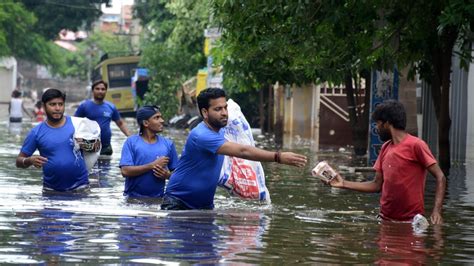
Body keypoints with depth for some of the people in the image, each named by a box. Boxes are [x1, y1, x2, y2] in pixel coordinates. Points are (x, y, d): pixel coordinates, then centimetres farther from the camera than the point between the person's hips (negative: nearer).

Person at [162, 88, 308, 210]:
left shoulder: (220, 133, 6)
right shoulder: (201, 136, -26)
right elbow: (242, 151, -34)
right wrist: (279, 157, -38)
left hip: (205, 204, 8)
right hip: (178, 202, -8)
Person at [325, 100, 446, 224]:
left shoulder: (415, 145, -10)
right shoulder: (385, 148, 11)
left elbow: (440, 177, -12)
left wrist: (436, 211, -23)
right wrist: (344, 184, 10)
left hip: (410, 221, -6)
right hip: (386, 219, 6)